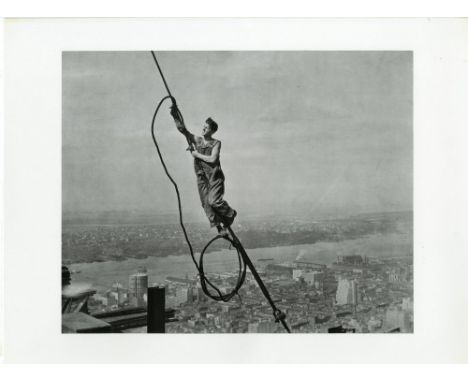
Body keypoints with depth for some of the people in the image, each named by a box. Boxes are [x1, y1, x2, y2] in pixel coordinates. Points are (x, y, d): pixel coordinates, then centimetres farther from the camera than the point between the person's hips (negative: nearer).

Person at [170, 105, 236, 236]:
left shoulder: (216, 143, -2)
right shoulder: (197, 140, 7)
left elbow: (212, 159, -16)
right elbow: (182, 128, -2)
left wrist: (197, 154, -10)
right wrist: (175, 114, -14)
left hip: (215, 176, -4)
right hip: (201, 177, 4)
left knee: (213, 201, -17)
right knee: (206, 203, -2)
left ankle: (230, 214, 10)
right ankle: (219, 227, 6)